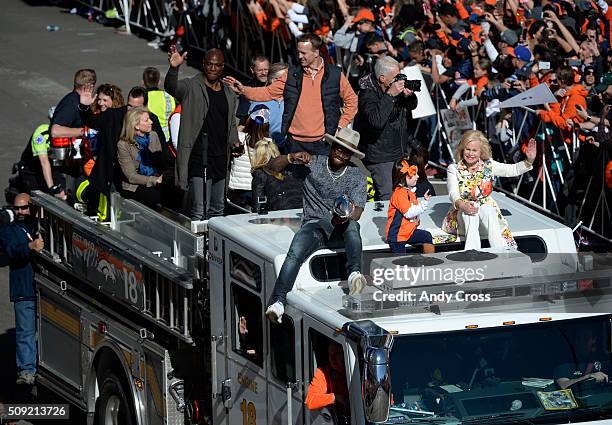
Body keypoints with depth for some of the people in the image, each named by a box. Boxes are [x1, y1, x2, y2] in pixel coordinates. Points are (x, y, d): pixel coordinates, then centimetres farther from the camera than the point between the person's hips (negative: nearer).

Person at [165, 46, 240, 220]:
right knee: (198, 210, -13)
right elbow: (171, 87, -24)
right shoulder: (191, 87, -3)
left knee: (218, 210, 13)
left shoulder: (229, 94, 15)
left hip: (221, 158, 6)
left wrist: (234, 141, 6)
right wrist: (174, 69, -44)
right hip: (198, 158, -6)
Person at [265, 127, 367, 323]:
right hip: (313, 224, 0)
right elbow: (274, 166, 4)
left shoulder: (356, 175, 4)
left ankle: (354, 273, -53)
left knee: (351, 225, -37)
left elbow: (357, 211, -10)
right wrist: (292, 158, -16)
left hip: (339, 229, 0)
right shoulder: (313, 163, 5)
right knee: (294, 255, -30)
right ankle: (278, 302, -42)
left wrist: (345, 216, -34)